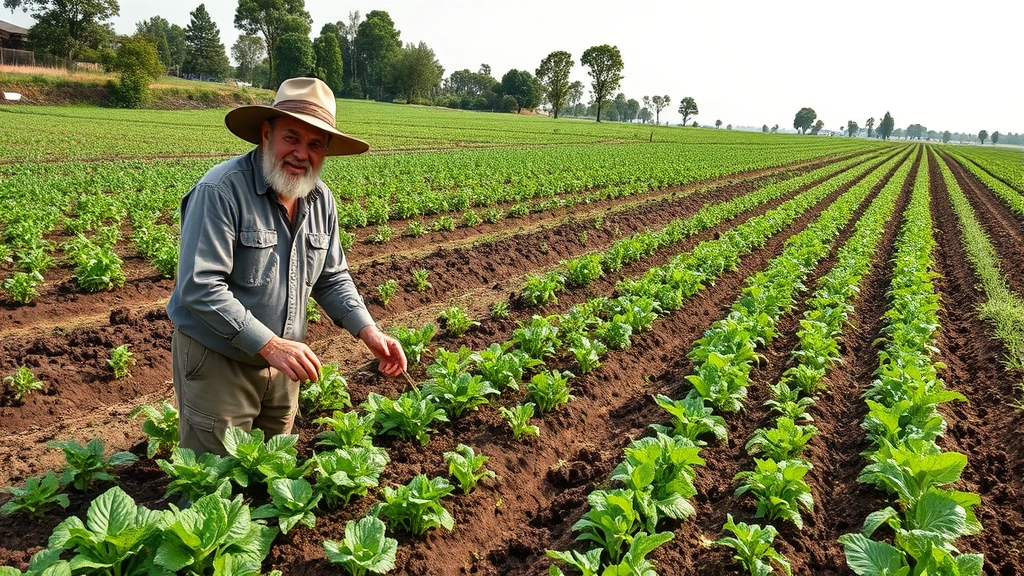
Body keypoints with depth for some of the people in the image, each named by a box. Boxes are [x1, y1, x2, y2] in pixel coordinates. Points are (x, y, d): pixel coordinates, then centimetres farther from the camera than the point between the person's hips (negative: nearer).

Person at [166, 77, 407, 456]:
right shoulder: (221, 190, -22)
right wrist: (269, 344, -29)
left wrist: (369, 332, -7)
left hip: (281, 363, 6)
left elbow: (332, 278, 7)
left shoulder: (321, 200, 0)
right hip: (217, 359, -6)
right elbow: (200, 287, -26)